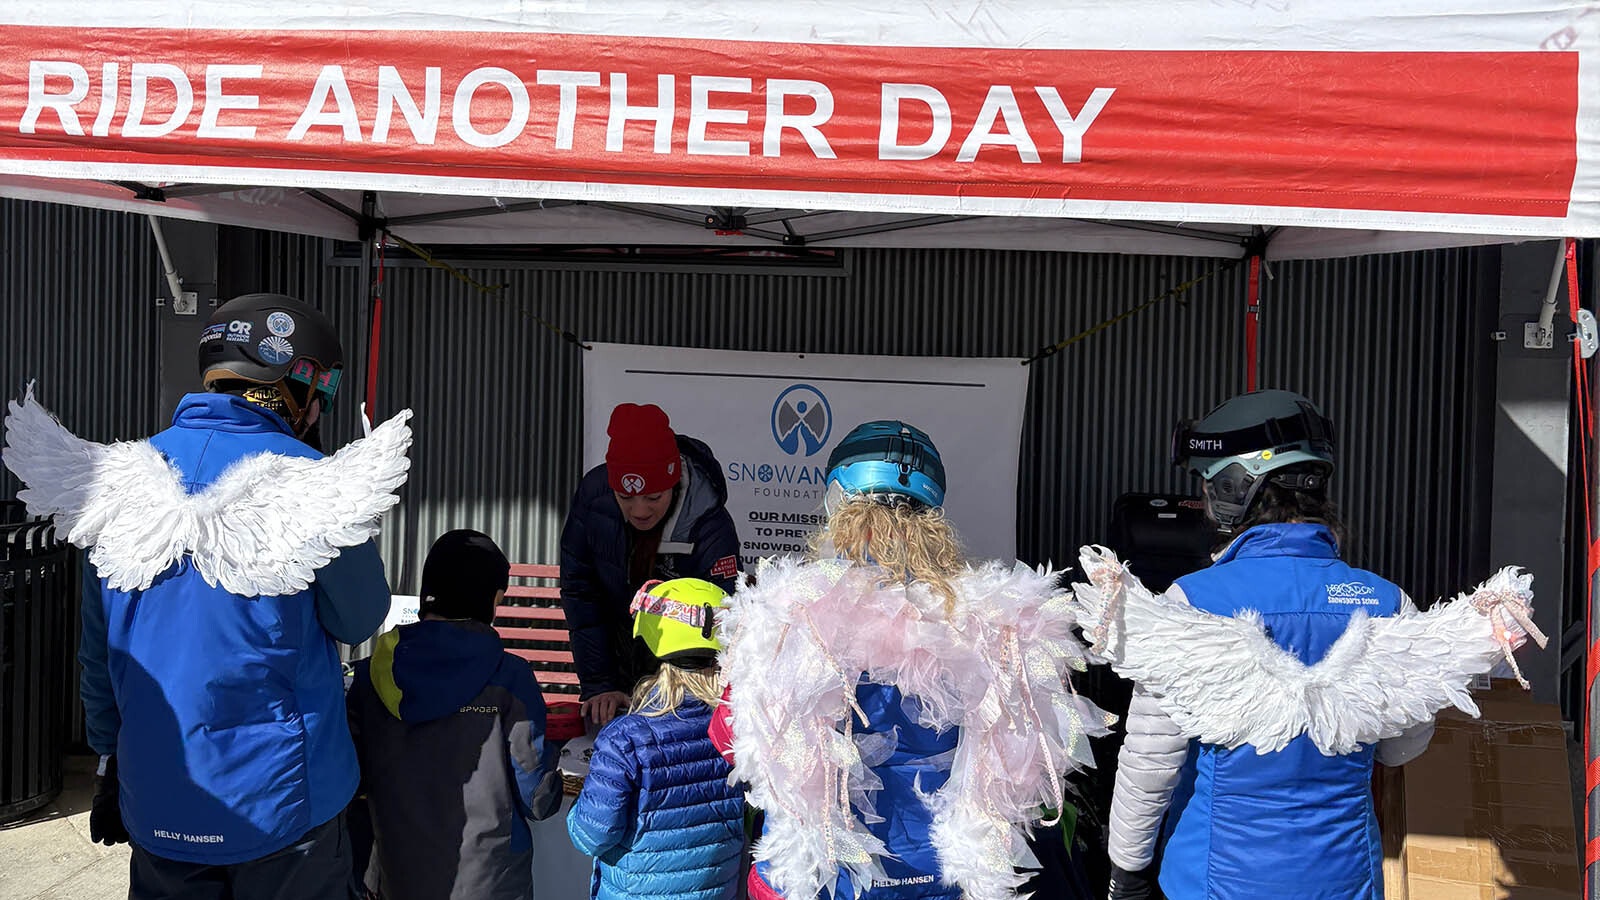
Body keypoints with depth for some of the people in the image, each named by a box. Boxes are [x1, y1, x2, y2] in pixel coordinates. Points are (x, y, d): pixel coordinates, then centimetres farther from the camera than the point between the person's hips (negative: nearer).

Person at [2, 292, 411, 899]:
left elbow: (98, 651, 9)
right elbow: (358, 621, -4)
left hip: (154, 804, 4)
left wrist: (109, 760, 21)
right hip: (281, 803, -4)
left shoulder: (119, 479, 0)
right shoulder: (306, 480, -16)